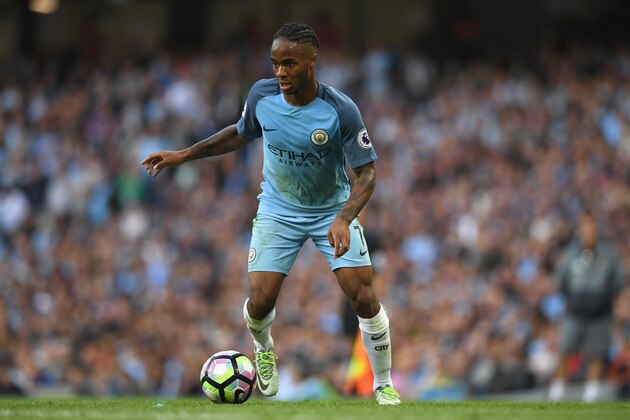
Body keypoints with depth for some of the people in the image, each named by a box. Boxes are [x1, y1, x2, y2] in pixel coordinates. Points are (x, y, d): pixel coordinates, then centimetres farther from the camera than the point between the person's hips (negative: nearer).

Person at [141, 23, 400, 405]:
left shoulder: (341, 110, -26)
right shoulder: (262, 95, -15)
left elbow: (367, 173, -20)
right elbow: (241, 134, 7)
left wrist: (343, 219, -37)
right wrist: (184, 155, 5)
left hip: (333, 210, -2)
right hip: (279, 209, 2)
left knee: (364, 298, -12)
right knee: (260, 301, -10)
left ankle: (384, 386, 10)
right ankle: (264, 349, 28)